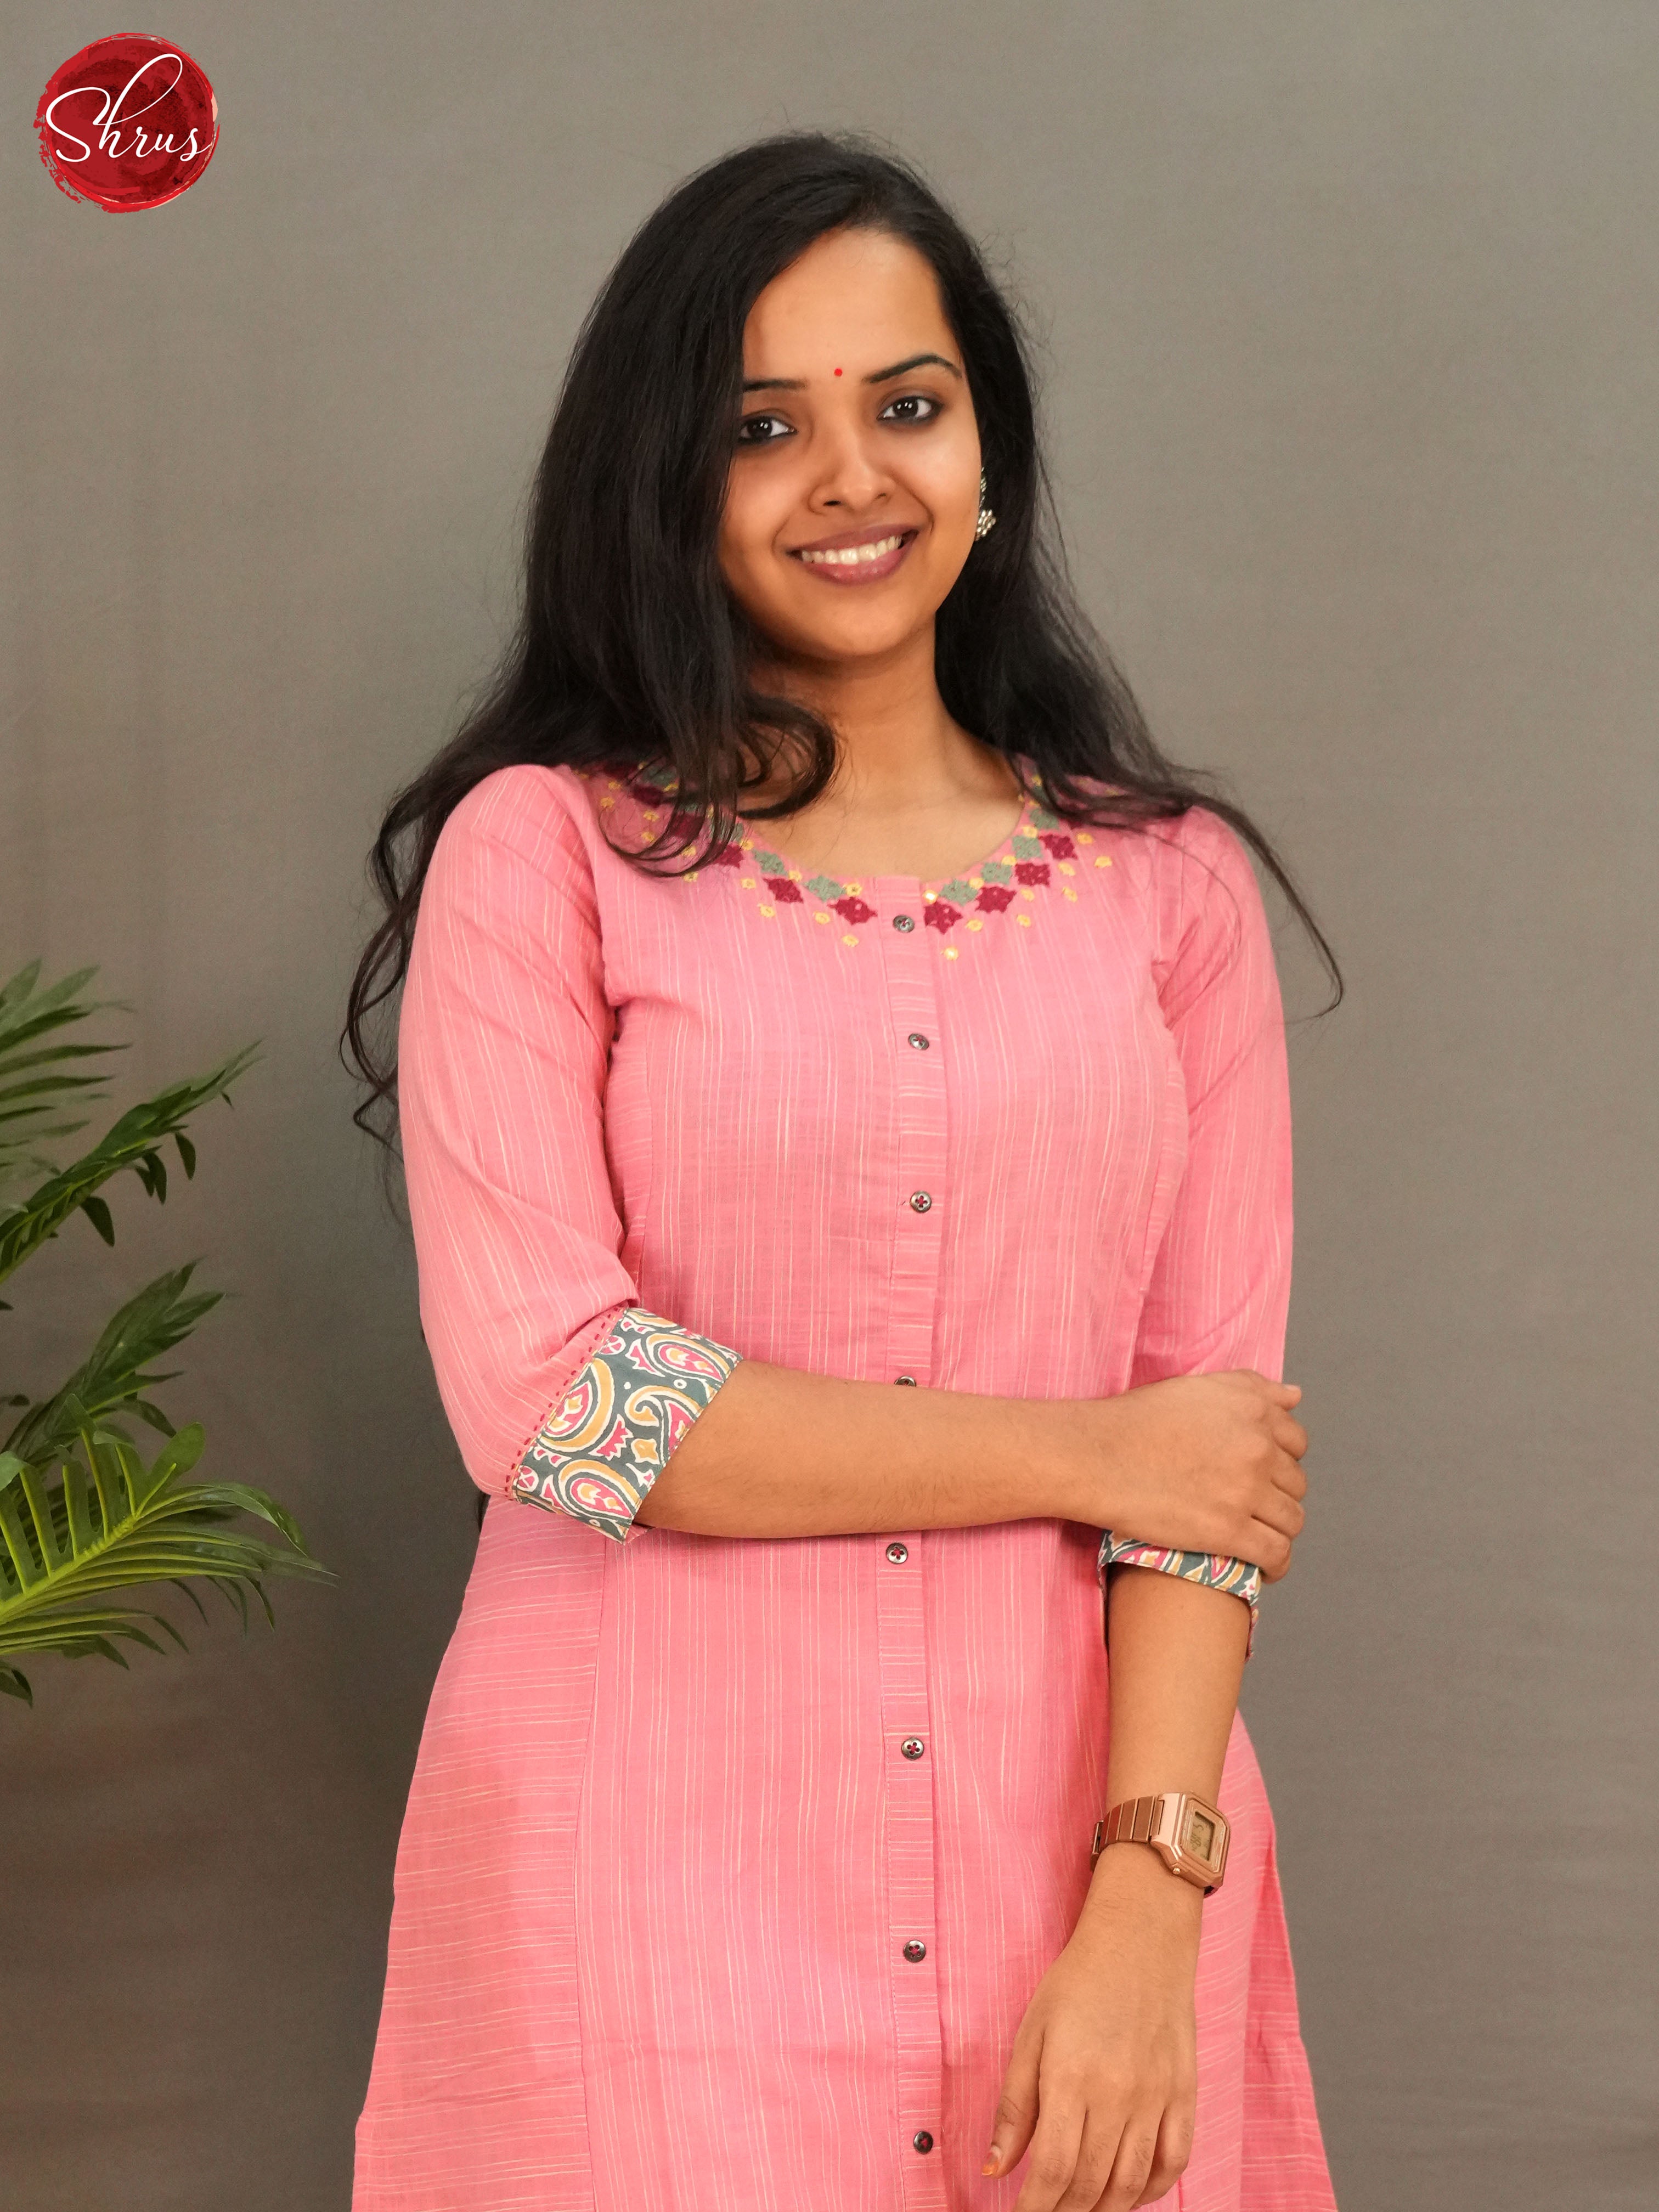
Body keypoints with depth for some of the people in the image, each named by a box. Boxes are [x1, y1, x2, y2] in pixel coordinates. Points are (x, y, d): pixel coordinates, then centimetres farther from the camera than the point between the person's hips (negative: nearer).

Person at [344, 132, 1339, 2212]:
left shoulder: (1168, 887, 6)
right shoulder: (543, 852, -1)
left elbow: (1219, 1431, 0)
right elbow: (547, 1396, -10)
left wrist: (1144, 1916, -12)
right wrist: (1084, 1451, -8)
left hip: (1087, 1851, 2)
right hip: (654, 1865, -2)